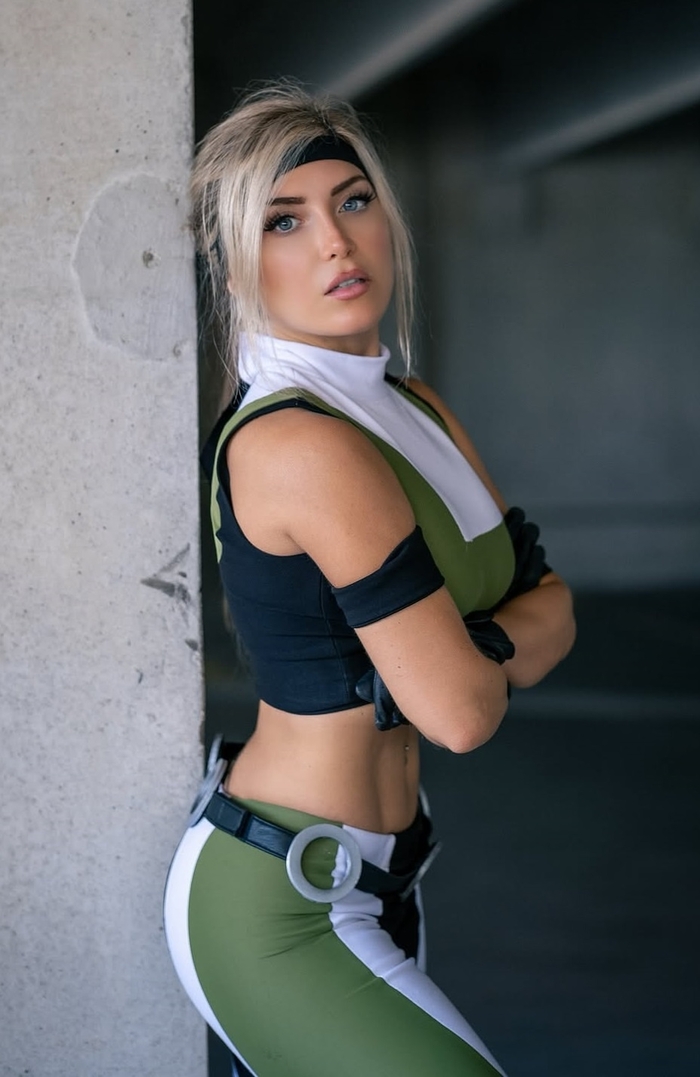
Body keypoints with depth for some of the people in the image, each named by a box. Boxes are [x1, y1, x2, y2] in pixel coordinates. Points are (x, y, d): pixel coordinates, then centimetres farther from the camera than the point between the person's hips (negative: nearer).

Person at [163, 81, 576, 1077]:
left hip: (364, 880, 9)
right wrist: (489, 650, -1)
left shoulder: (415, 410, 6)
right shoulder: (306, 446, -22)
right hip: (278, 914, -9)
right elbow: (462, 713, -21)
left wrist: (469, 649, -14)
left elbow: (555, 614, 4)